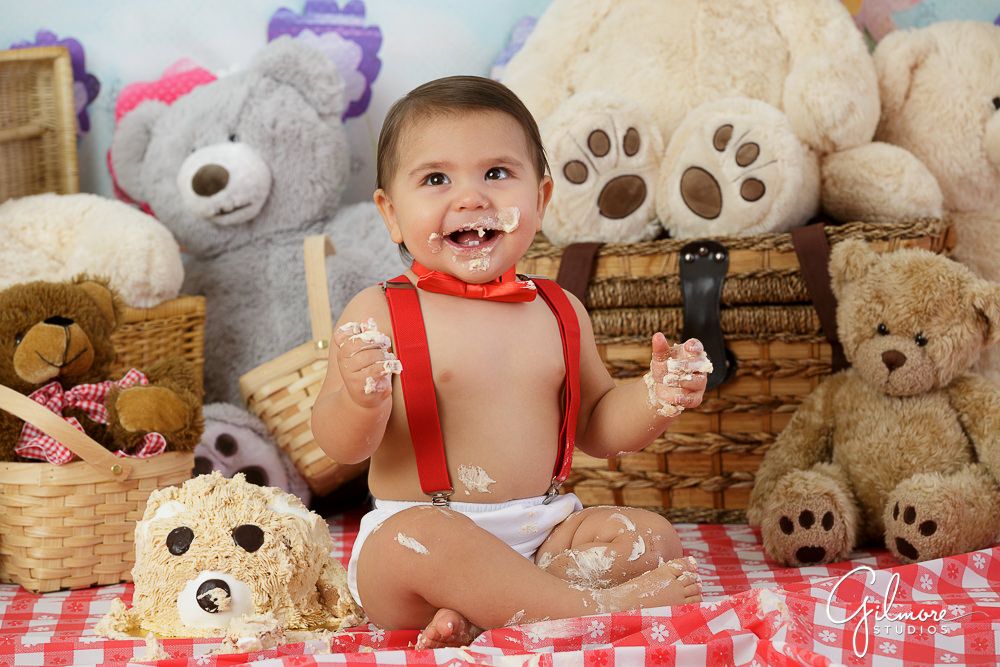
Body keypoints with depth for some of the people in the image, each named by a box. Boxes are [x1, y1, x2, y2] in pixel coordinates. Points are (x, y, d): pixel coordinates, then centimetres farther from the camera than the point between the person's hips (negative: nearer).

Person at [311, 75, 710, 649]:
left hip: (545, 535, 5)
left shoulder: (559, 313, 9)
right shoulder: (379, 313, -4)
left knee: (654, 537, -15)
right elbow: (341, 446, -7)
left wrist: (655, 398, -2)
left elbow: (596, 427, 19)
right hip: (424, 529, -4)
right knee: (411, 540, -36)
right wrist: (361, 400, -30)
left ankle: (475, 615, -25)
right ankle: (595, 606, -26)